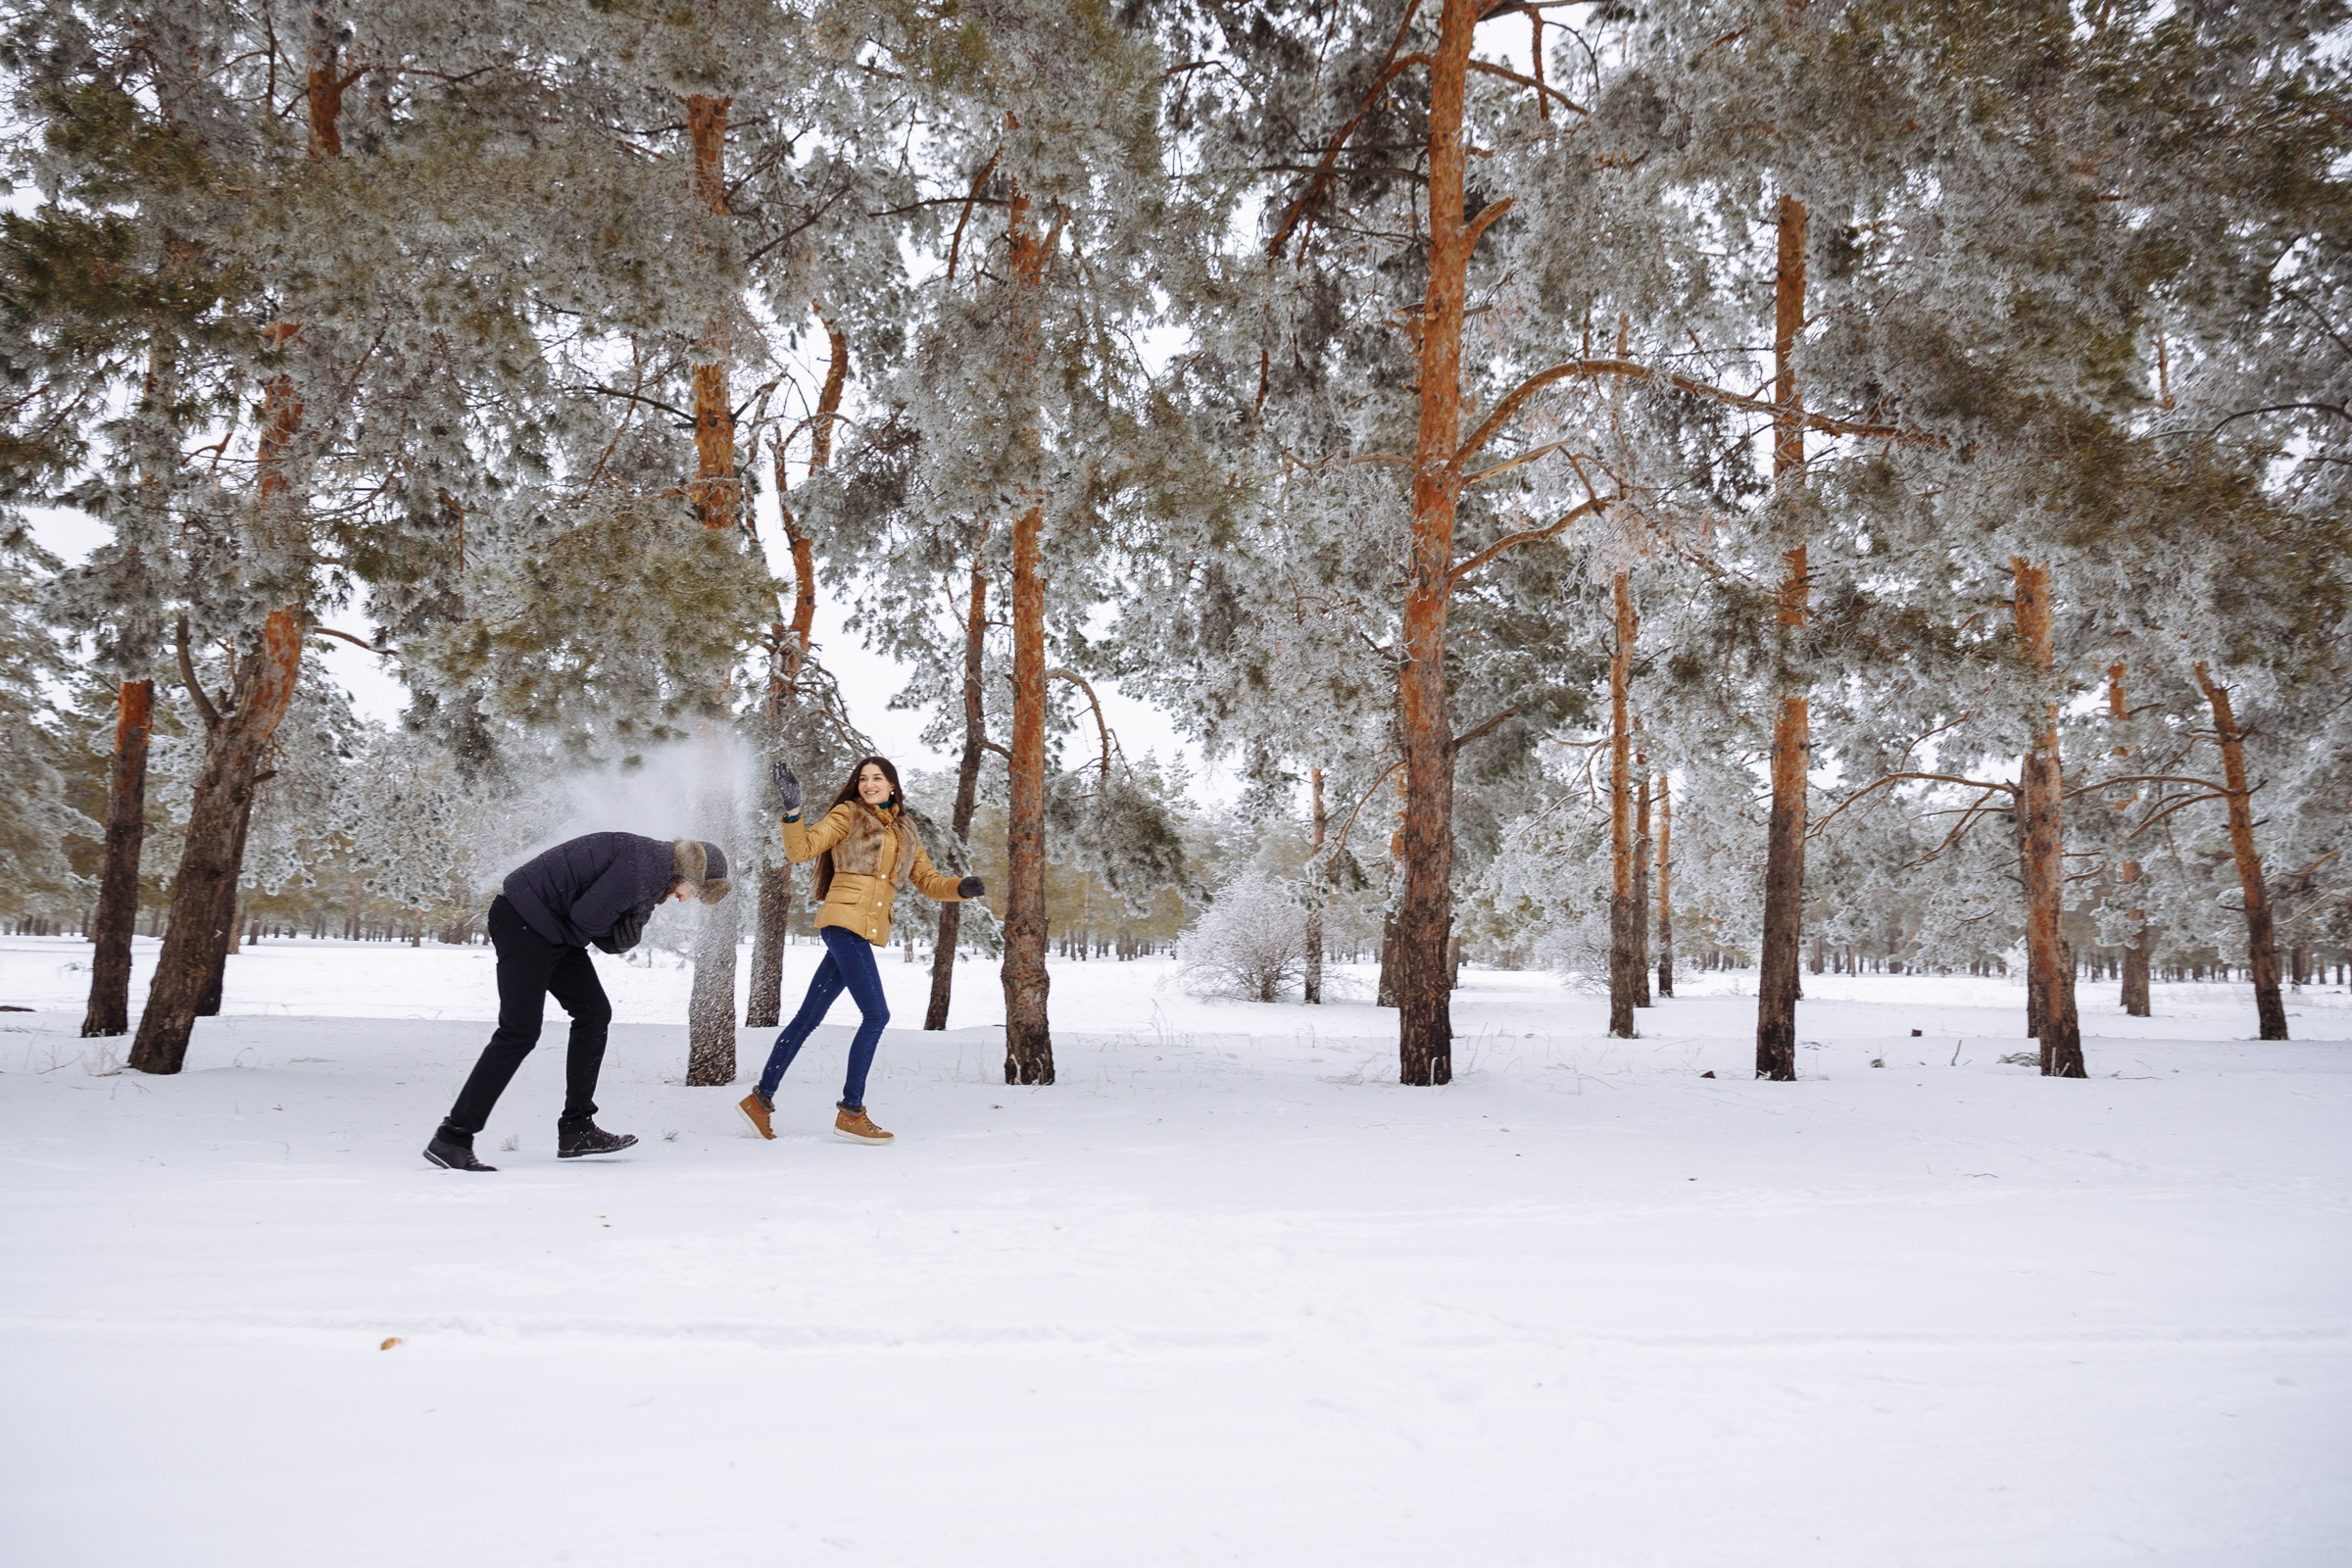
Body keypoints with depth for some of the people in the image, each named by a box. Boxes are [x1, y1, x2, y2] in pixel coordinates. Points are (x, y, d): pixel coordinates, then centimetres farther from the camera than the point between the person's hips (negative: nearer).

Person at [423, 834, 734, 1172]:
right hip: (523, 921, -11)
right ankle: (451, 1140, -6)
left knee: (594, 1012, 9)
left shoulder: (655, 867, 13)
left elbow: (612, 939, 10)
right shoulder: (648, 863, -19)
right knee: (520, 1032, -11)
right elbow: (586, 915, -22)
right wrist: (617, 935, -3)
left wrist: (627, 935, -11)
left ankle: (576, 1130, 11)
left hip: (554, 931, 11)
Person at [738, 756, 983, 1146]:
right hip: (844, 920, -6)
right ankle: (850, 1112, -5)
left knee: (809, 1017, 10)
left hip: (866, 933, 6)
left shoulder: (903, 832, 20)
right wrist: (792, 810, -20)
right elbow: (801, 850, -4)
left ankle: (761, 1098, 18)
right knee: (876, 1014, -13)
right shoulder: (848, 815, 3)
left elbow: (927, 881, 18)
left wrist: (961, 888, -1)